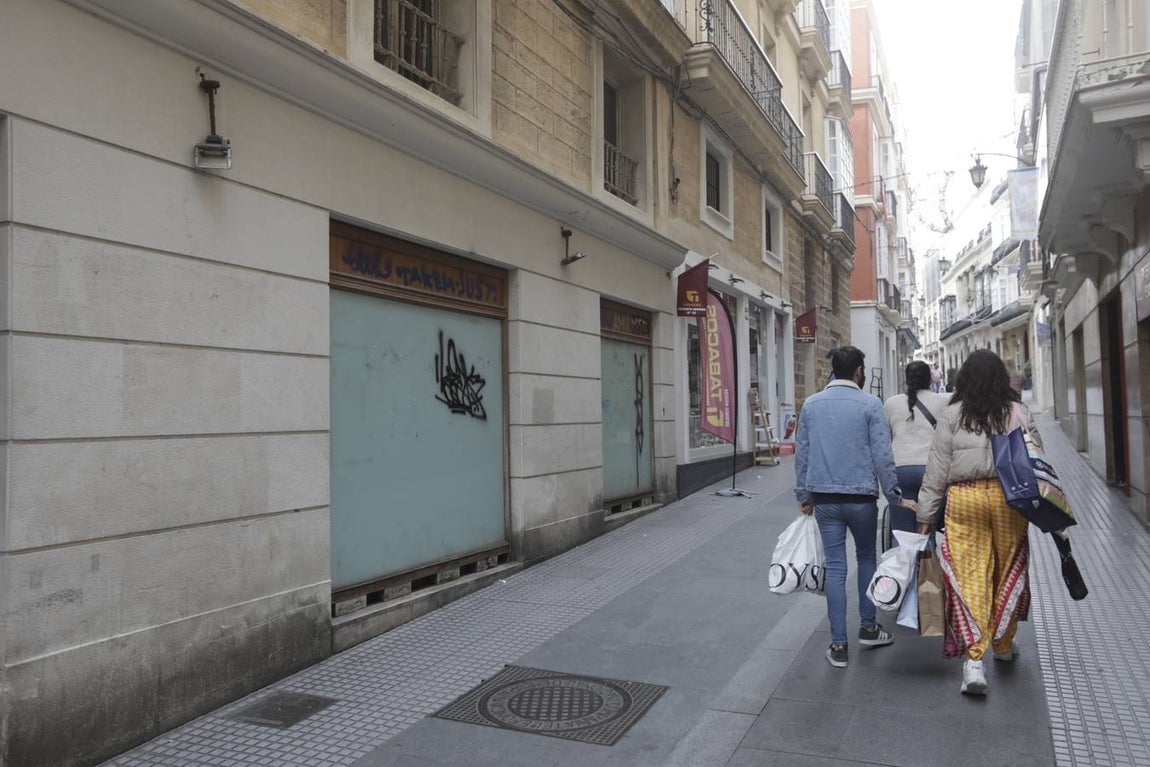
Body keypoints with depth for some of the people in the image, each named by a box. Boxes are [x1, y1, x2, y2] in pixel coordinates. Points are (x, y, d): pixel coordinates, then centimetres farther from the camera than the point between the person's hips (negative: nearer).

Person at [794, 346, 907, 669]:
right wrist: (894, 494, 0)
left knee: (835, 567, 6)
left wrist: (804, 494, 15)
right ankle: (868, 628, 27)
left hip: (824, 499, 2)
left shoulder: (811, 404, 4)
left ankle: (838, 645, 8)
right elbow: (882, 455, -9)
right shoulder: (869, 404, -7)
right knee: (866, 558, 20)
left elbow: (801, 453, 7)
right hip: (861, 497, -2)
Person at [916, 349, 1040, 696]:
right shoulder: (1018, 412, 2)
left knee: (969, 576, -1)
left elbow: (937, 468, -1)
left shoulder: (952, 415, -2)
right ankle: (1003, 645, 31)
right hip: (1008, 497, 2)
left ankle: (974, 658, -7)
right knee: (1008, 572, 16)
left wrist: (926, 515, 4)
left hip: (964, 499, -2)